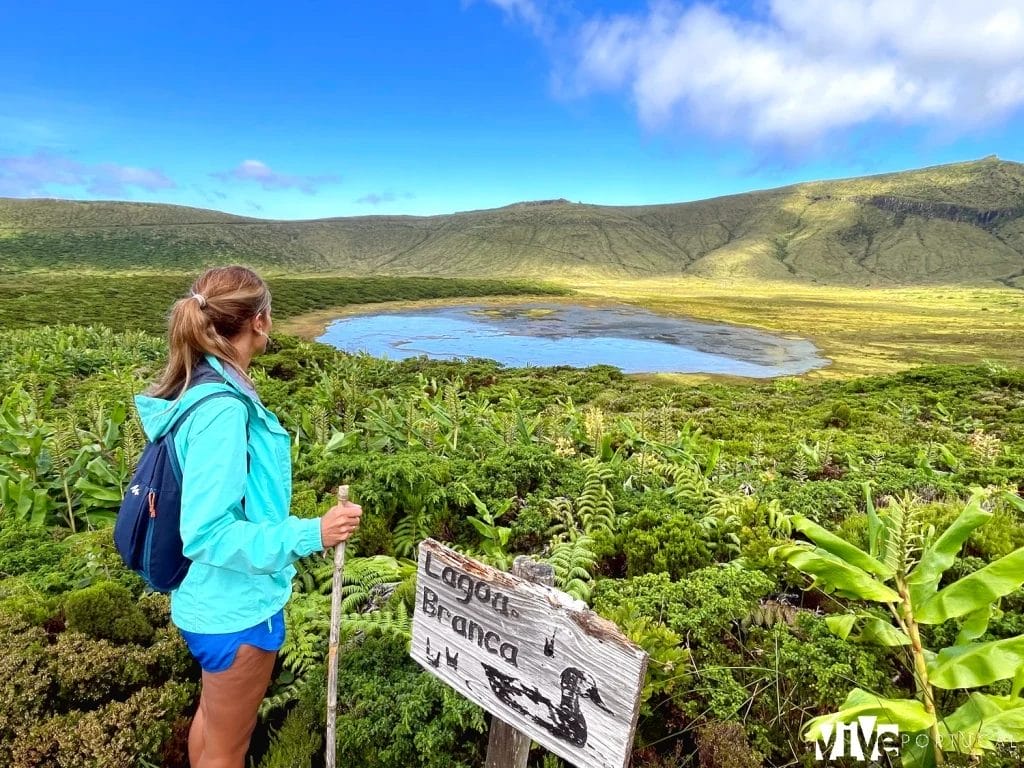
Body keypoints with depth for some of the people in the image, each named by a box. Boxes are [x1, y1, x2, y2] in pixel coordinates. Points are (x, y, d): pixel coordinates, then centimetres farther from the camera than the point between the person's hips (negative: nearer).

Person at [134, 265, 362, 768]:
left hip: (213, 600, 9)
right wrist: (310, 534, -29)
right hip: (237, 609, -9)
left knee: (213, 717, 31)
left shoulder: (205, 388, -1)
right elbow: (207, 534, -29)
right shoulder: (223, 409, -29)